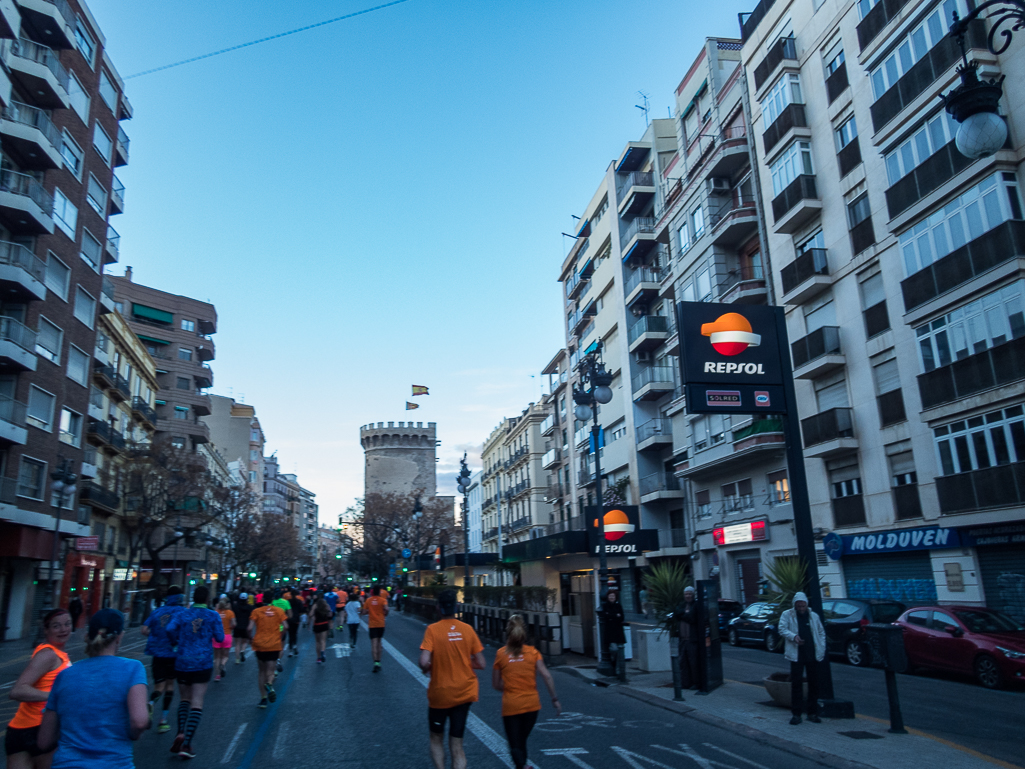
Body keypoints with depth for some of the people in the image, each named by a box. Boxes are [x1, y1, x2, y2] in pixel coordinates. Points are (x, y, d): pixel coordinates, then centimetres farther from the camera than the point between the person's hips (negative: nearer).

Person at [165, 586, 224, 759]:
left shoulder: (182, 614, 2)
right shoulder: (213, 615, -2)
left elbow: (170, 629, -14)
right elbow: (220, 637, -4)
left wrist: (177, 642, 5)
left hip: (182, 662, 2)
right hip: (203, 663, -2)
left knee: (184, 699, 18)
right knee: (197, 702, 0)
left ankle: (181, 733, -2)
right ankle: (186, 743, -7)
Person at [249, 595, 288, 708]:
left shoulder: (256, 611, 0)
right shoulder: (278, 611, 3)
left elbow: (250, 628, -10)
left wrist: (250, 638, 7)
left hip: (260, 644, 0)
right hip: (274, 645, 0)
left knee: (261, 671, 13)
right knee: (271, 670, 7)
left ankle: (263, 698, 10)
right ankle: (269, 684, -27)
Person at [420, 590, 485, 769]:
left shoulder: (432, 629, -14)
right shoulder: (467, 629, -5)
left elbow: (424, 662, -24)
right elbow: (480, 664, -2)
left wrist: (427, 670, -3)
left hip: (439, 694, -2)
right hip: (464, 693, 2)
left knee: (436, 738, 21)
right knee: (456, 745, 10)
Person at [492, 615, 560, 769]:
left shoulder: (500, 654, -4)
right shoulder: (533, 652, -2)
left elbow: (496, 684, 0)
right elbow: (546, 676, -9)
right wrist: (555, 699, -4)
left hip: (510, 706, -2)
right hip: (532, 704, 2)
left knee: (515, 745, 4)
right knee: (522, 740, 23)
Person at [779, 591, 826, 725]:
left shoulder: (814, 616, 9)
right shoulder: (787, 615, 0)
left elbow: (821, 633, 13)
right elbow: (782, 629, -8)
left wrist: (822, 650, 4)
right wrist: (794, 636, -26)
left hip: (813, 655, 3)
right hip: (796, 655, -3)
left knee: (814, 684, 8)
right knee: (796, 684, -2)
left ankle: (813, 713, 19)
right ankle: (796, 714, 5)